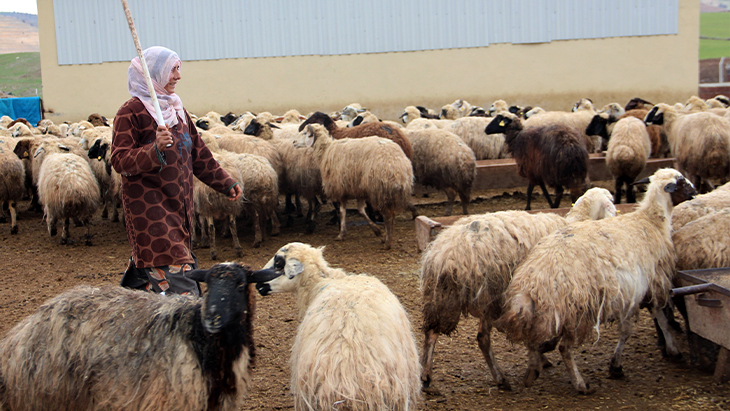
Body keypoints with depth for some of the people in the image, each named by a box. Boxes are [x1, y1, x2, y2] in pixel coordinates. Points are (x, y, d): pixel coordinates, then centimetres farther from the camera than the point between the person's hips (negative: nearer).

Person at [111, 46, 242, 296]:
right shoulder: (131, 112, -9)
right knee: (175, 272, -13)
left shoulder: (176, 109, 15)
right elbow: (119, 160, -15)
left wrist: (225, 183, 19)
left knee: (147, 267, 10)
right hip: (148, 206, -7)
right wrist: (155, 149, -30)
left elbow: (198, 153, 22)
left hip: (177, 205, 7)